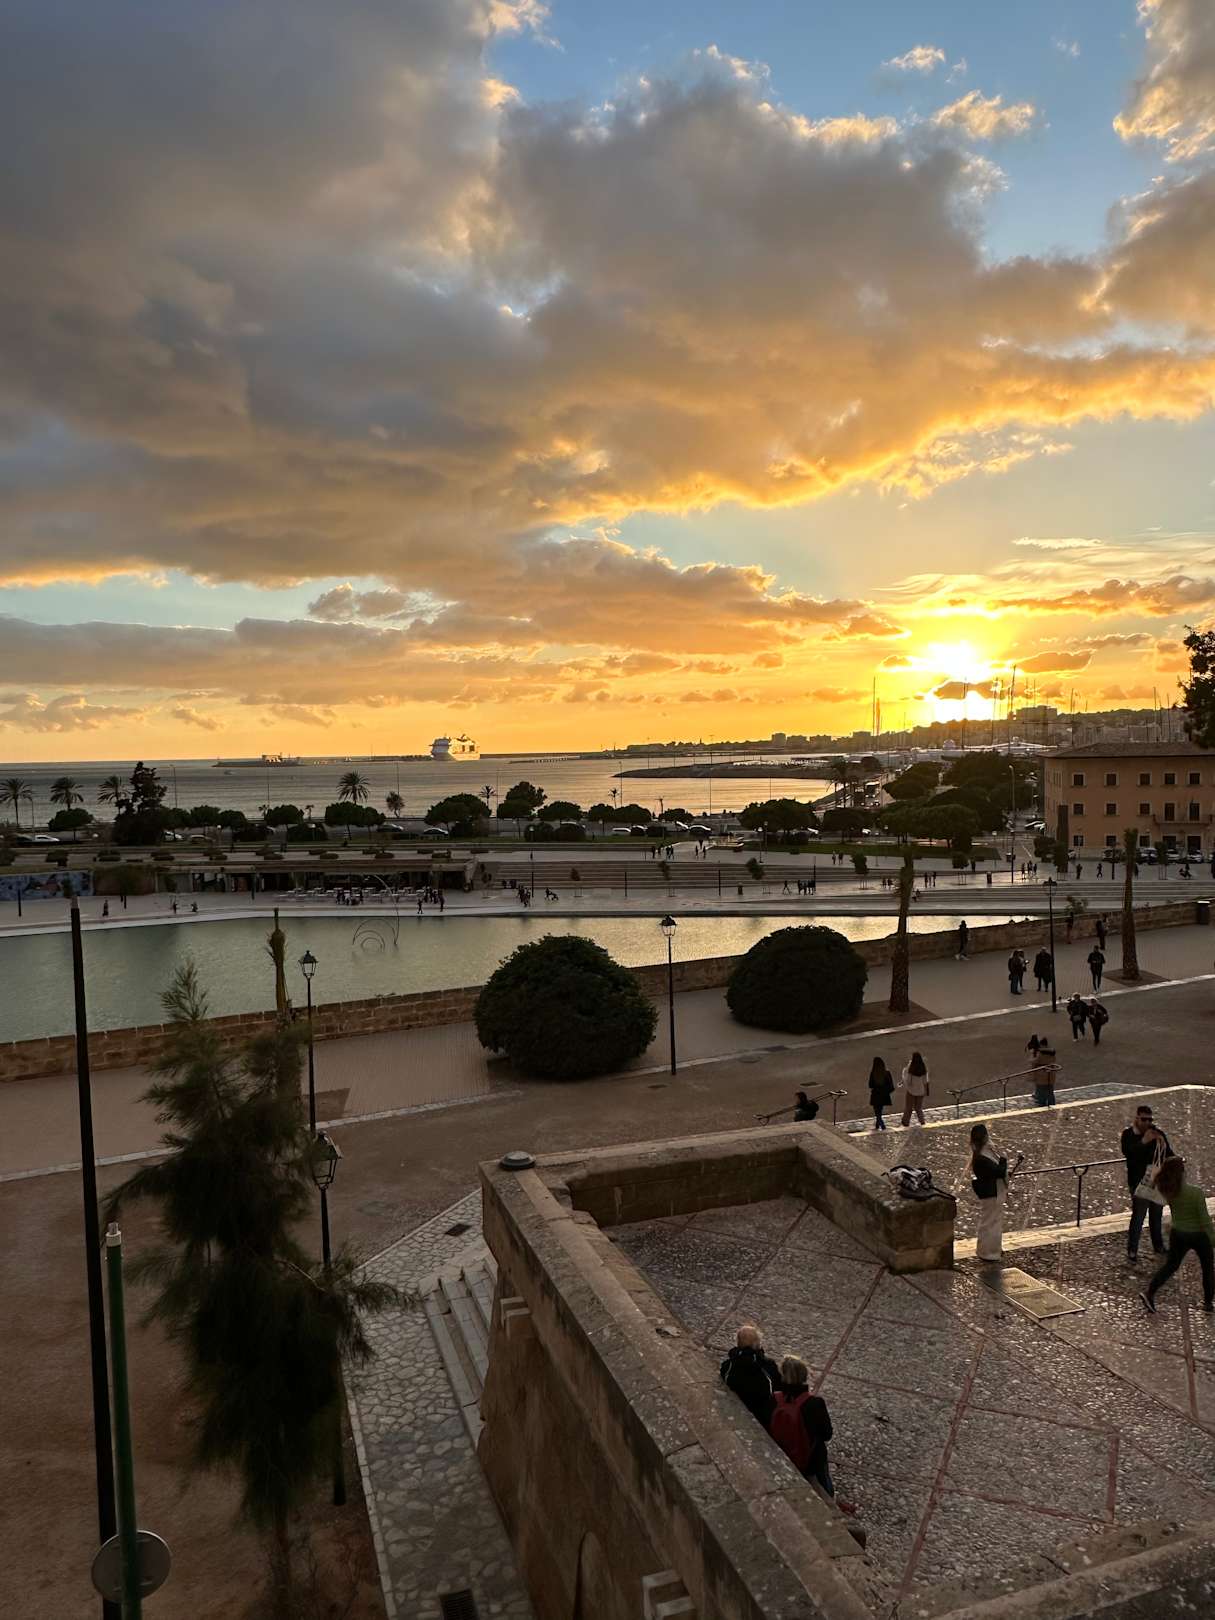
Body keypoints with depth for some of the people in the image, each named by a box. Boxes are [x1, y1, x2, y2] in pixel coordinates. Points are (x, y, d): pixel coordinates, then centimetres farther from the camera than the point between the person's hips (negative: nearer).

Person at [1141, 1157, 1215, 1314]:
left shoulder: (1167, 1190, -16)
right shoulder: (1196, 1192, -28)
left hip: (1177, 1234, 4)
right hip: (1198, 1235, -4)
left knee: (1170, 1265, 18)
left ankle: (1149, 1292, 7)